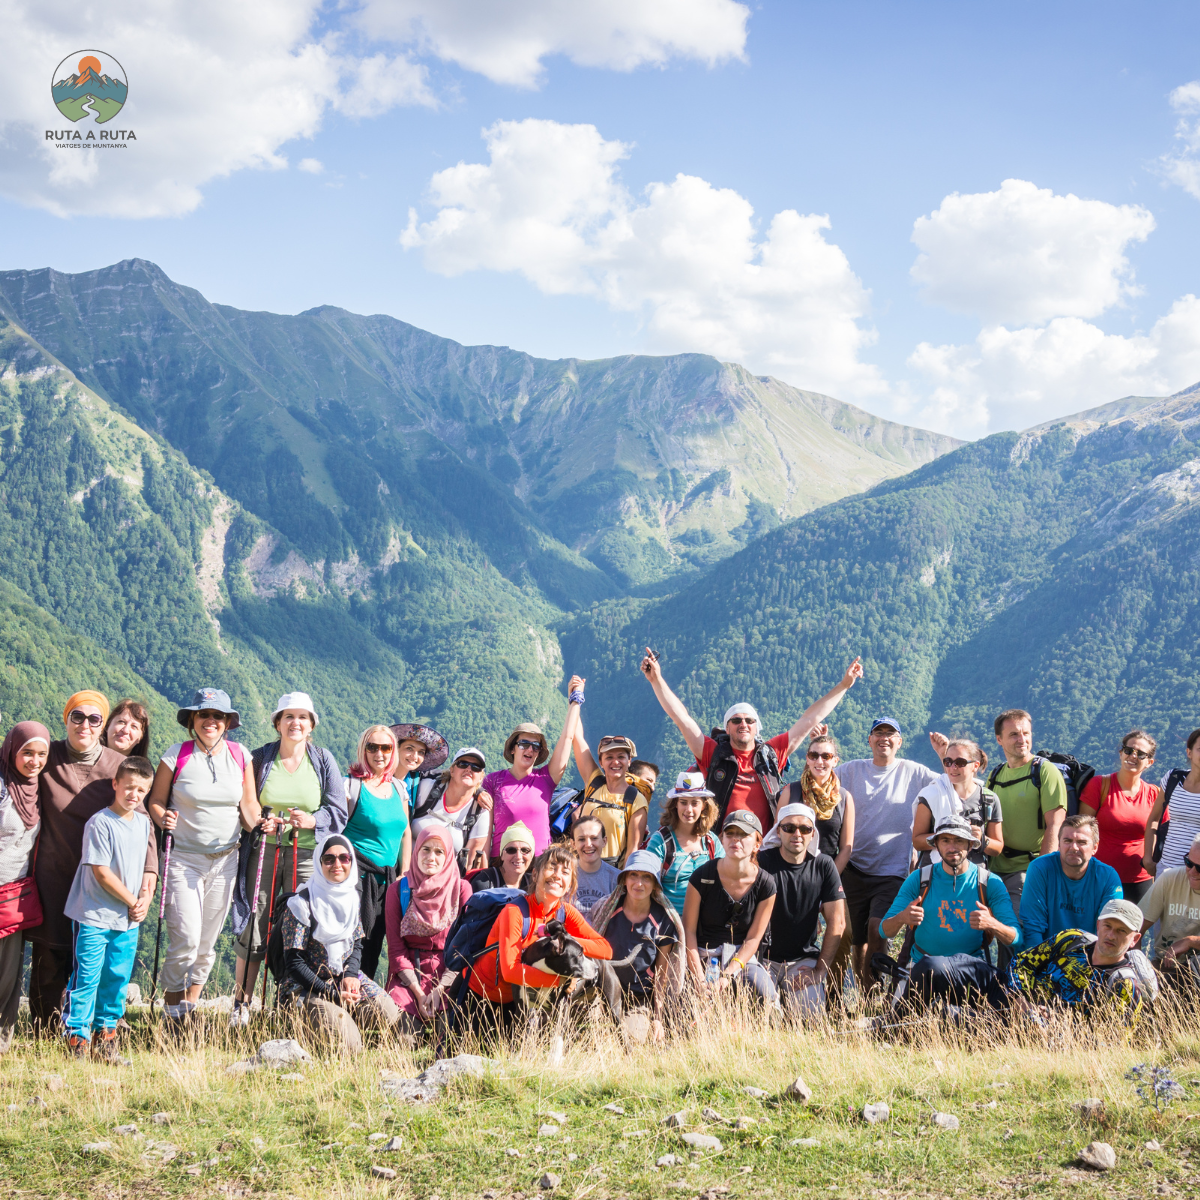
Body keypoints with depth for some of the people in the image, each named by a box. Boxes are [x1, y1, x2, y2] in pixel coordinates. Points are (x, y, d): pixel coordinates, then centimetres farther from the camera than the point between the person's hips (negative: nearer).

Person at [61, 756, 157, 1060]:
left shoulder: (143, 822, 8)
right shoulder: (99, 823, -14)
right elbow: (102, 873, -15)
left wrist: (146, 898, -1)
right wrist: (133, 902, -9)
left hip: (128, 920, 6)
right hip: (94, 917, -6)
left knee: (117, 978, 10)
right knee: (86, 978, -3)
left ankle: (106, 1038, 21)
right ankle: (77, 1041, 5)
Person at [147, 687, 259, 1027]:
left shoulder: (240, 756, 3)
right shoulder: (177, 754, -5)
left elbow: (248, 804, 10)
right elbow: (155, 801, 0)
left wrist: (259, 823, -10)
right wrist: (163, 819, -20)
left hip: (225, 858, 3)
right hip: (183, 857, -3)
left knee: (208, 941, 8)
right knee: (186, 938, -12)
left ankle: (189, 1008, 24)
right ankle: (172, 1011, 6)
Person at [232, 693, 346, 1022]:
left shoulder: (324, 761, 7)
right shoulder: (259, 758, 6)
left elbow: (338, 812, 6)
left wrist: (312, 820, -14)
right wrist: (259, 821, -9)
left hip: (307, 855, 0)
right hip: (263, 851, 0)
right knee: (253, 925, -2)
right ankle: (241, 1004, 9)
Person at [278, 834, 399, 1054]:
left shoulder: (351, 896, 6)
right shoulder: (302, 904, -14)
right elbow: (294, 963, -15)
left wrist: (350, 975, -7)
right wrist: (332, 993, -20)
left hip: (345, 980, 6)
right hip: (306, 987, -6)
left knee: (389, 1016, -16)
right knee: (347, 1043, -25)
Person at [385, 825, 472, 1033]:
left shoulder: (461, 889, 4)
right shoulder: (398, 890, 5)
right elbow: (396, 949, 2)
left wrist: (439, 990, -13)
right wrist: (418, 993, -11)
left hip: (448, 974, 0)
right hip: (408, 975, 0)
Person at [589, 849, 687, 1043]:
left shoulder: (664, 921, -1)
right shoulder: (605, 909, -1)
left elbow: (661, 974, 4)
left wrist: (658, 1018, -1)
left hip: (640, 999, 0)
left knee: (634, 1037, -27)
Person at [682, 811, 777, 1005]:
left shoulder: (765, 884, -5)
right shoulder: (702, 876, -8)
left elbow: (753, 939, -1)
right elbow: (689, 930, -5)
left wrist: (728, 974, -16)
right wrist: (699, 979, -15)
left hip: (743, 958, 1)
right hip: (704, 957, -1)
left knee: (767, 996, -27)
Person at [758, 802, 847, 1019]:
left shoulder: (823, 865, 1)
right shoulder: (762, 863, -8)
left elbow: (837, 922, -1)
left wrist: (820, 970, -7)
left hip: (804, 959, 2)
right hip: (764, 958, -2)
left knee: (812, 1014, -19)